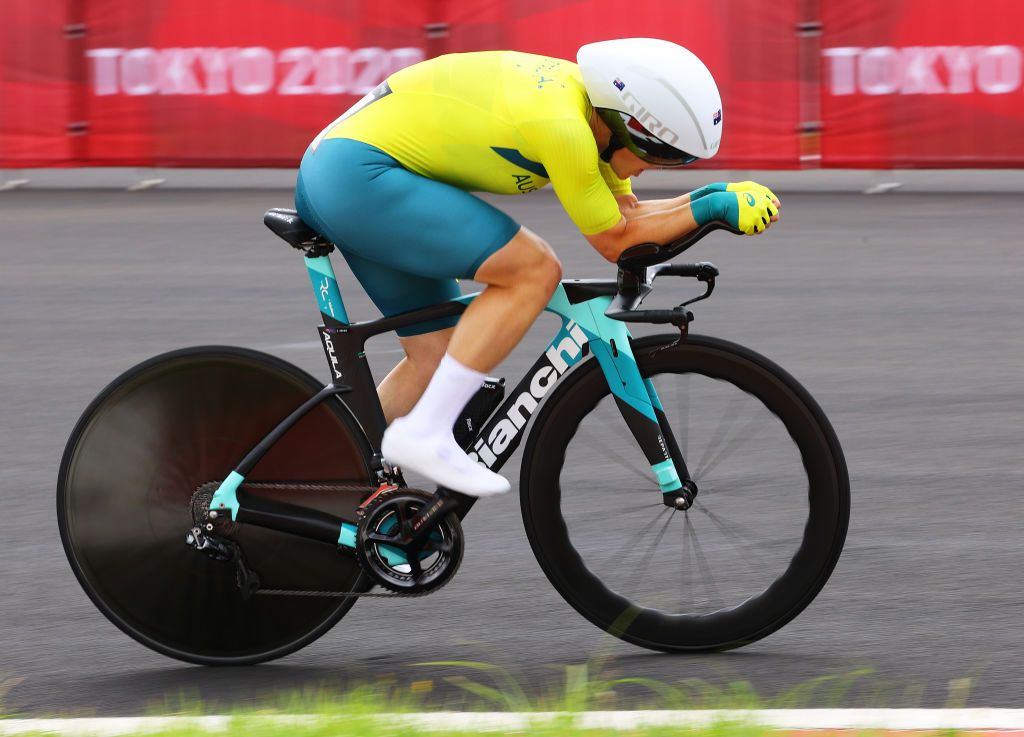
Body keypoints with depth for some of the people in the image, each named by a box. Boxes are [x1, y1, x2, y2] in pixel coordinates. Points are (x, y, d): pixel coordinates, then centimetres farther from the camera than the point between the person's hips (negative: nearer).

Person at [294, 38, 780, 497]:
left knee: (436, 355, 14)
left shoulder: (583, 96, 8)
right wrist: (711, 208, -6)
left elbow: (627, 214, 17)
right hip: (359, 175, -11)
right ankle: (425, 434, -15)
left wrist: (715, 199, 7)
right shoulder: (562, 125, -21)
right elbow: (616, 242, -10)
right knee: (534, 270, -16)